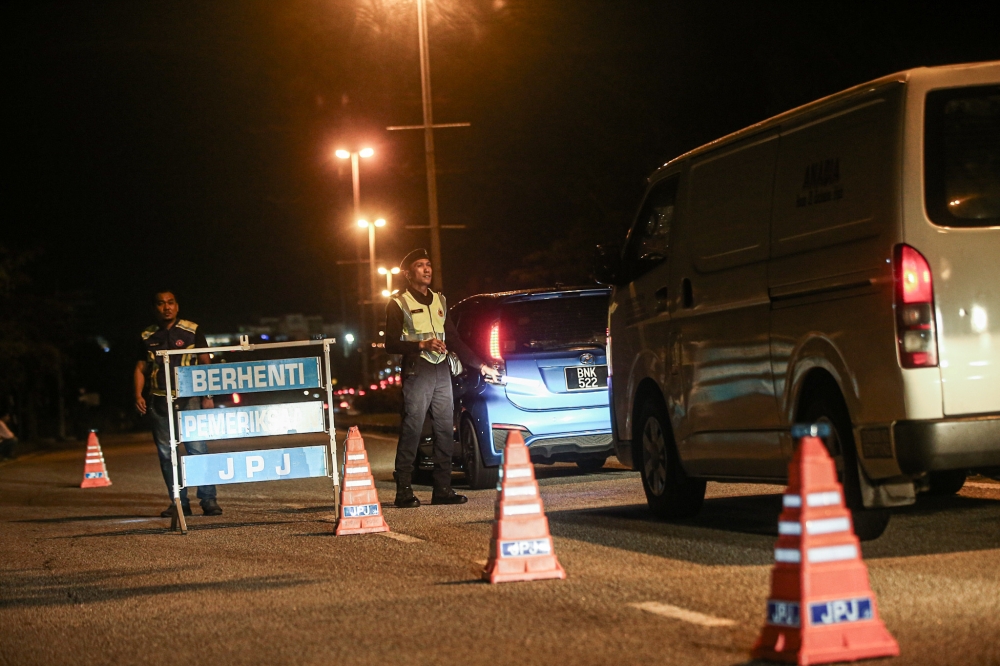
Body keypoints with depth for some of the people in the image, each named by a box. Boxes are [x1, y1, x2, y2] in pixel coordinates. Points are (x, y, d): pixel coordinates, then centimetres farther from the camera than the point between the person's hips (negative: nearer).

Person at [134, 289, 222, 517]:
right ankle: (178, 502, 9)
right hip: (159, 402, 3)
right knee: (166, 454, 3)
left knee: (197, 449, -10)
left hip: (188, 398, -3)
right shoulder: (148, 337, 11)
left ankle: (208, 499, -7)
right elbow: (140, 368, 15)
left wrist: (208, 396, -3)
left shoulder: (192, 331, 4)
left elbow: (205, 364, 5)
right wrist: (138, 396, 0)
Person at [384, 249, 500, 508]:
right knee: (411, 430, -9)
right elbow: (391, 344, -4)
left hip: (441, 370, 6)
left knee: (445, 431, 2)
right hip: (417, 370, -6)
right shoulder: (399, 303, 2)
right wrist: (422, 345, -17)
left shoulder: (439, 300, 20)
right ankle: (404, 492, -9)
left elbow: (454, 340, 24)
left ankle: (442, 489, 6)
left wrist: (480, 365, 20)